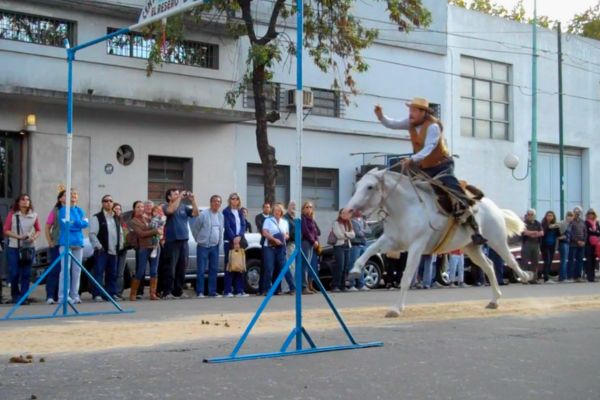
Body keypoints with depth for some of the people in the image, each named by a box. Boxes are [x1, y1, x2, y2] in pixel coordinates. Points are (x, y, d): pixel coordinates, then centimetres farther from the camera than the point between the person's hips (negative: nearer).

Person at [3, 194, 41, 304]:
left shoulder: (34, 215, 4)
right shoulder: (12, 214, -1)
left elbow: (38, 230, 12)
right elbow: (6, 230, -2)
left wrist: (34, 237, -9)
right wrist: (18, 236, -16)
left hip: (29, 248, 2)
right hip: (13, 248, -1)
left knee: (26, 273, 0)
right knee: (14, 273, -2)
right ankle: (15, 295, 17)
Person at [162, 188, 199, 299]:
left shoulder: (184, 207, 11)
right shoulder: (166, 207, 0)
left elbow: (196, 213, 3)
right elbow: (171, 210, -22)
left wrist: (192, 200, -7)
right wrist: (180, 198, -18)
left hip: (183, 240, 5)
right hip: (172, 241, -5)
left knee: (182, 268, 7)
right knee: (171, 268, -7)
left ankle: (178, 291, 13)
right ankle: (167, 292, -5)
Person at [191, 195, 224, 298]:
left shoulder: (221, 216, 7)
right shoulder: (204, 214, -11)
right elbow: (194, 228, -3)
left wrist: (219, 241, 11)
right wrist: (198, 239, 4)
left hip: (215, 247, 6)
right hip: (203, 246, -6)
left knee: (214, 270, 7)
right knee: (201, 270, -4)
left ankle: (212, 292, 13)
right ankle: (200, 292, -1)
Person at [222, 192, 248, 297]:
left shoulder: (240, 212, 15)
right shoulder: (226, 212, -2)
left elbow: (243, 225, 7)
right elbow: (227, 226, -9)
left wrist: (239, 236, -9)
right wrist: (233, 238, -17)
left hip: (239, 241, 5)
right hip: (229, 241, -5)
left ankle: (239, 290, 6)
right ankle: (227, 291, -5)